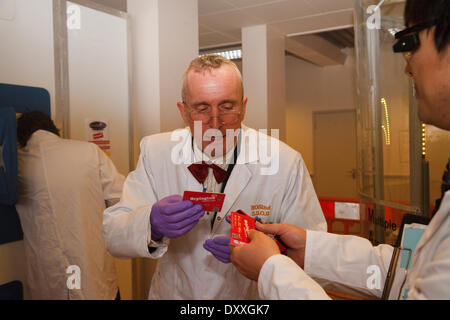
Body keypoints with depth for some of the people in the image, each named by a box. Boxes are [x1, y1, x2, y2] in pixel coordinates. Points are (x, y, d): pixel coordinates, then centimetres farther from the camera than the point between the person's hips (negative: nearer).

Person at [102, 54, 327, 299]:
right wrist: (151, 225, -28)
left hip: (253, 297, -1)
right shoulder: (155, 152, -6)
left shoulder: (285, 163, -11)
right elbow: (112, 236, -8)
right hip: (172, 293, 2)